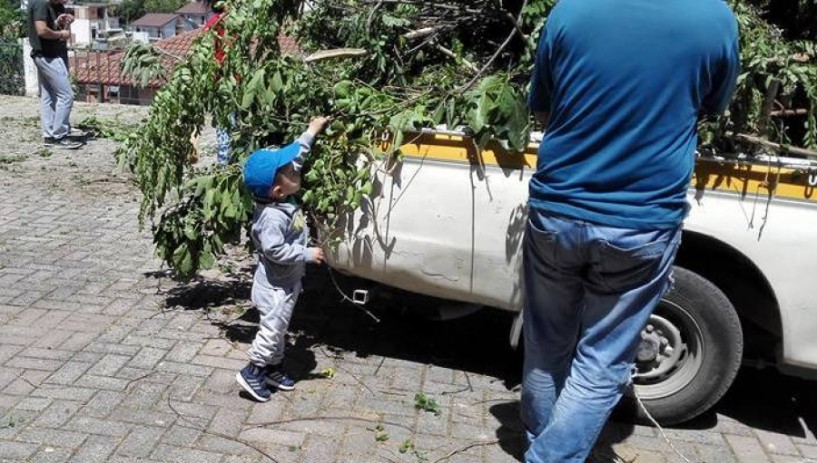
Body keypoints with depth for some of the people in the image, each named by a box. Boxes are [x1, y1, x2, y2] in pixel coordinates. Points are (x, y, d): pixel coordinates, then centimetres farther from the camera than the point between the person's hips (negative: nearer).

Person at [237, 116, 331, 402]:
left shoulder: (283, 199, -3)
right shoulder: (272, 216, -30)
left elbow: (296, 156, 8)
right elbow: (275, 250, -33)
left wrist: (311, 132, 10)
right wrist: (307, 254, -27)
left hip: (288, 281, 9)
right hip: (275, 285, -9)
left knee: (279, 327, 20)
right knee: (272, 328, 2)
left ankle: (273, 367, 33)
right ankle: (252, 372, 15)